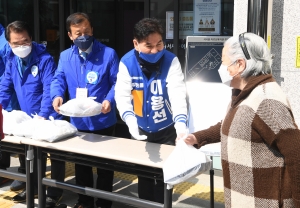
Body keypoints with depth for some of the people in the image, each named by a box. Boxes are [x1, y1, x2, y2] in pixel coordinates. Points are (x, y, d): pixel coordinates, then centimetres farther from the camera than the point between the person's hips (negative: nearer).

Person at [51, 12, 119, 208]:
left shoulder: (108, 53, -10)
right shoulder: (65, 56, 2)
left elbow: (117, 82, -11)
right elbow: (59, 79, 2)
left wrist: (110, 100, -28)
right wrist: (57, 95, -20)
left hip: (103, 121, -3)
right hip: (78, 121, 4)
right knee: (81, 163, 18)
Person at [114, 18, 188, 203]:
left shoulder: (171, 61, -17)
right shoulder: (127, 63, -13)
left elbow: (178, 94, -27)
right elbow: (122, 96, -19)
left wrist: (181, 124, -42)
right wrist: (130, 120, -38)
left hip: (167, 131, -1)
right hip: (140, 131, 1)